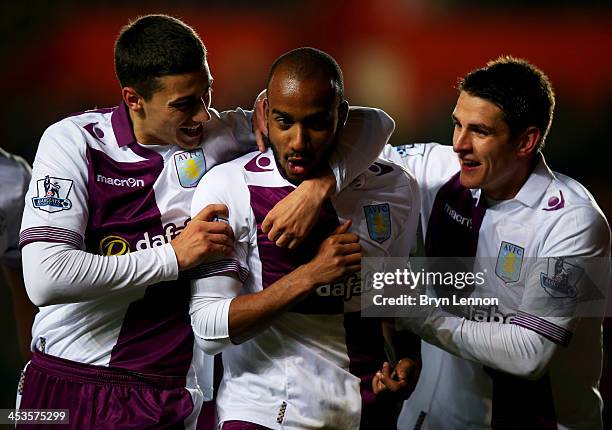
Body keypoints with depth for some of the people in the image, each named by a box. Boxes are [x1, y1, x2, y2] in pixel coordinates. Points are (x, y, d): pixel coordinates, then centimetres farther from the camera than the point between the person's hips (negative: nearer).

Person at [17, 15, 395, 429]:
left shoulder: (224, 137, -3)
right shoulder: (73, 141, -9)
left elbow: (372, 124, -3)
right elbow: (46, 278, -20)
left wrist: (316, 188, -22)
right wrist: (175, 256, -17)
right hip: (62, 383, -1)